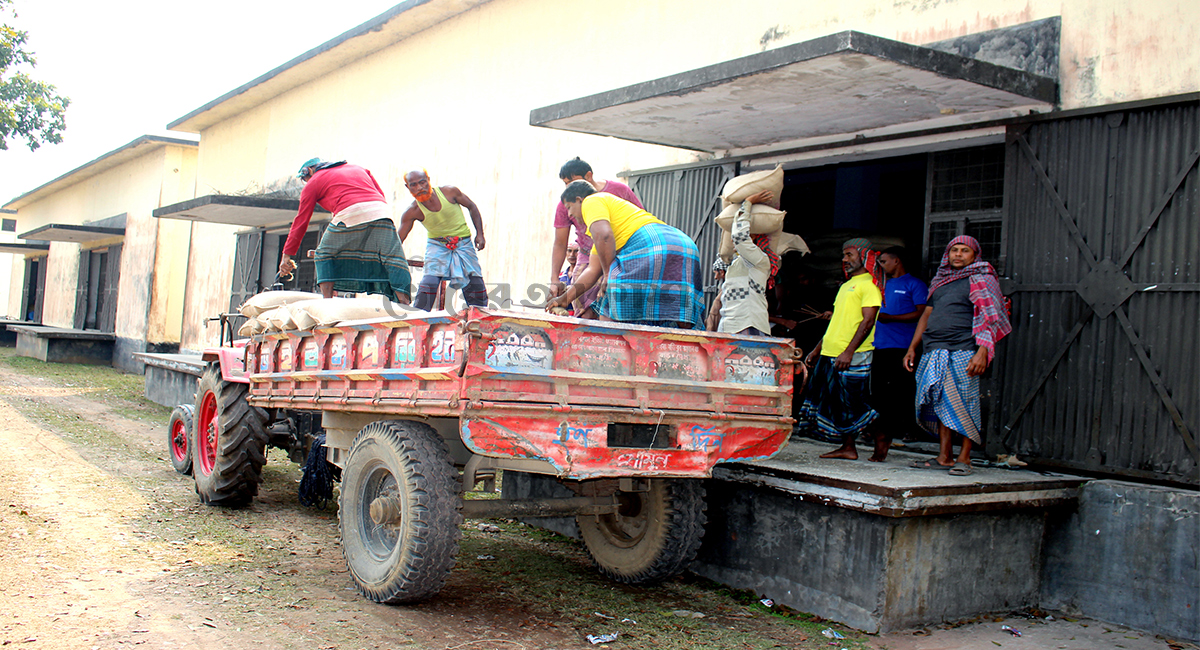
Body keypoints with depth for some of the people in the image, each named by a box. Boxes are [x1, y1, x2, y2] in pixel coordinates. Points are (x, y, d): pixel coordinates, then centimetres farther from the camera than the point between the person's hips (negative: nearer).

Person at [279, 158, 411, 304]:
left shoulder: (312, 183, 21)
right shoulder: (357, 168, 34)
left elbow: (301, 221, 20)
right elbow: (382, 197, 28)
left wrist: (287, 255, 23)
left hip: (351, 215, -3)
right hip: (382, 213, 3)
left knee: (325, 255, 16)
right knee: (392, 260, -1)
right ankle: (404, 307, -17)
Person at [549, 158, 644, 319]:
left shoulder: (619, 190, -4)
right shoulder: (565, 204, 2)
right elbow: (560, 245, 8)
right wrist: (554, 279, 1)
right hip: (588, 261, 2)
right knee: (585, 315, -16)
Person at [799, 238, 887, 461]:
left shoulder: (869, 284, -6)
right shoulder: (846, 285, 22)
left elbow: (868, 321, -16)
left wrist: (849, 351, -24)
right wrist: (817, 350, 22)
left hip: (853, 356, -9)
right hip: (830, 354, 9)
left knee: (851, 403, -6)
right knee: (837, 403, 7)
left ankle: (880, 444, 9)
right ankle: (848, 448, 13)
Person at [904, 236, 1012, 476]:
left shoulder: (980, 280, 1)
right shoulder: (940, 280, 20)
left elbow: (989, 318, -8)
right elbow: (927, 315, 25)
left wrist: (982, 352, -20)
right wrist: (912, 348, 19)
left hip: (963, 353, -6)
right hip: (935, 353, 6)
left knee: (963, 405, -5)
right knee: (941, 403, 4)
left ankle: (964, 458, 2)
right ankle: (944, 457, 8)